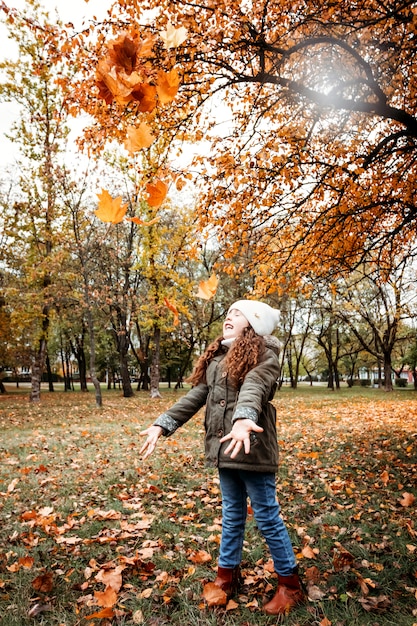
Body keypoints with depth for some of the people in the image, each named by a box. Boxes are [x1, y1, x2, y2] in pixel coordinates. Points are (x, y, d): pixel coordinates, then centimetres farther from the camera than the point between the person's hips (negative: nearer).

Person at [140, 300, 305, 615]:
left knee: (267, 517, 6)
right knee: (232, 514, 20)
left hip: (252, 447, -6)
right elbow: (196, 395, 9)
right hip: (224, 448, 7)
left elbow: (253, 389, -30)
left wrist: (244, 419, -49)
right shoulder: (216, 358, 12)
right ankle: (227, 575, 37)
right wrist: (163, 424, 1)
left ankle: (290, 585, 24)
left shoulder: (264, 356, -10)